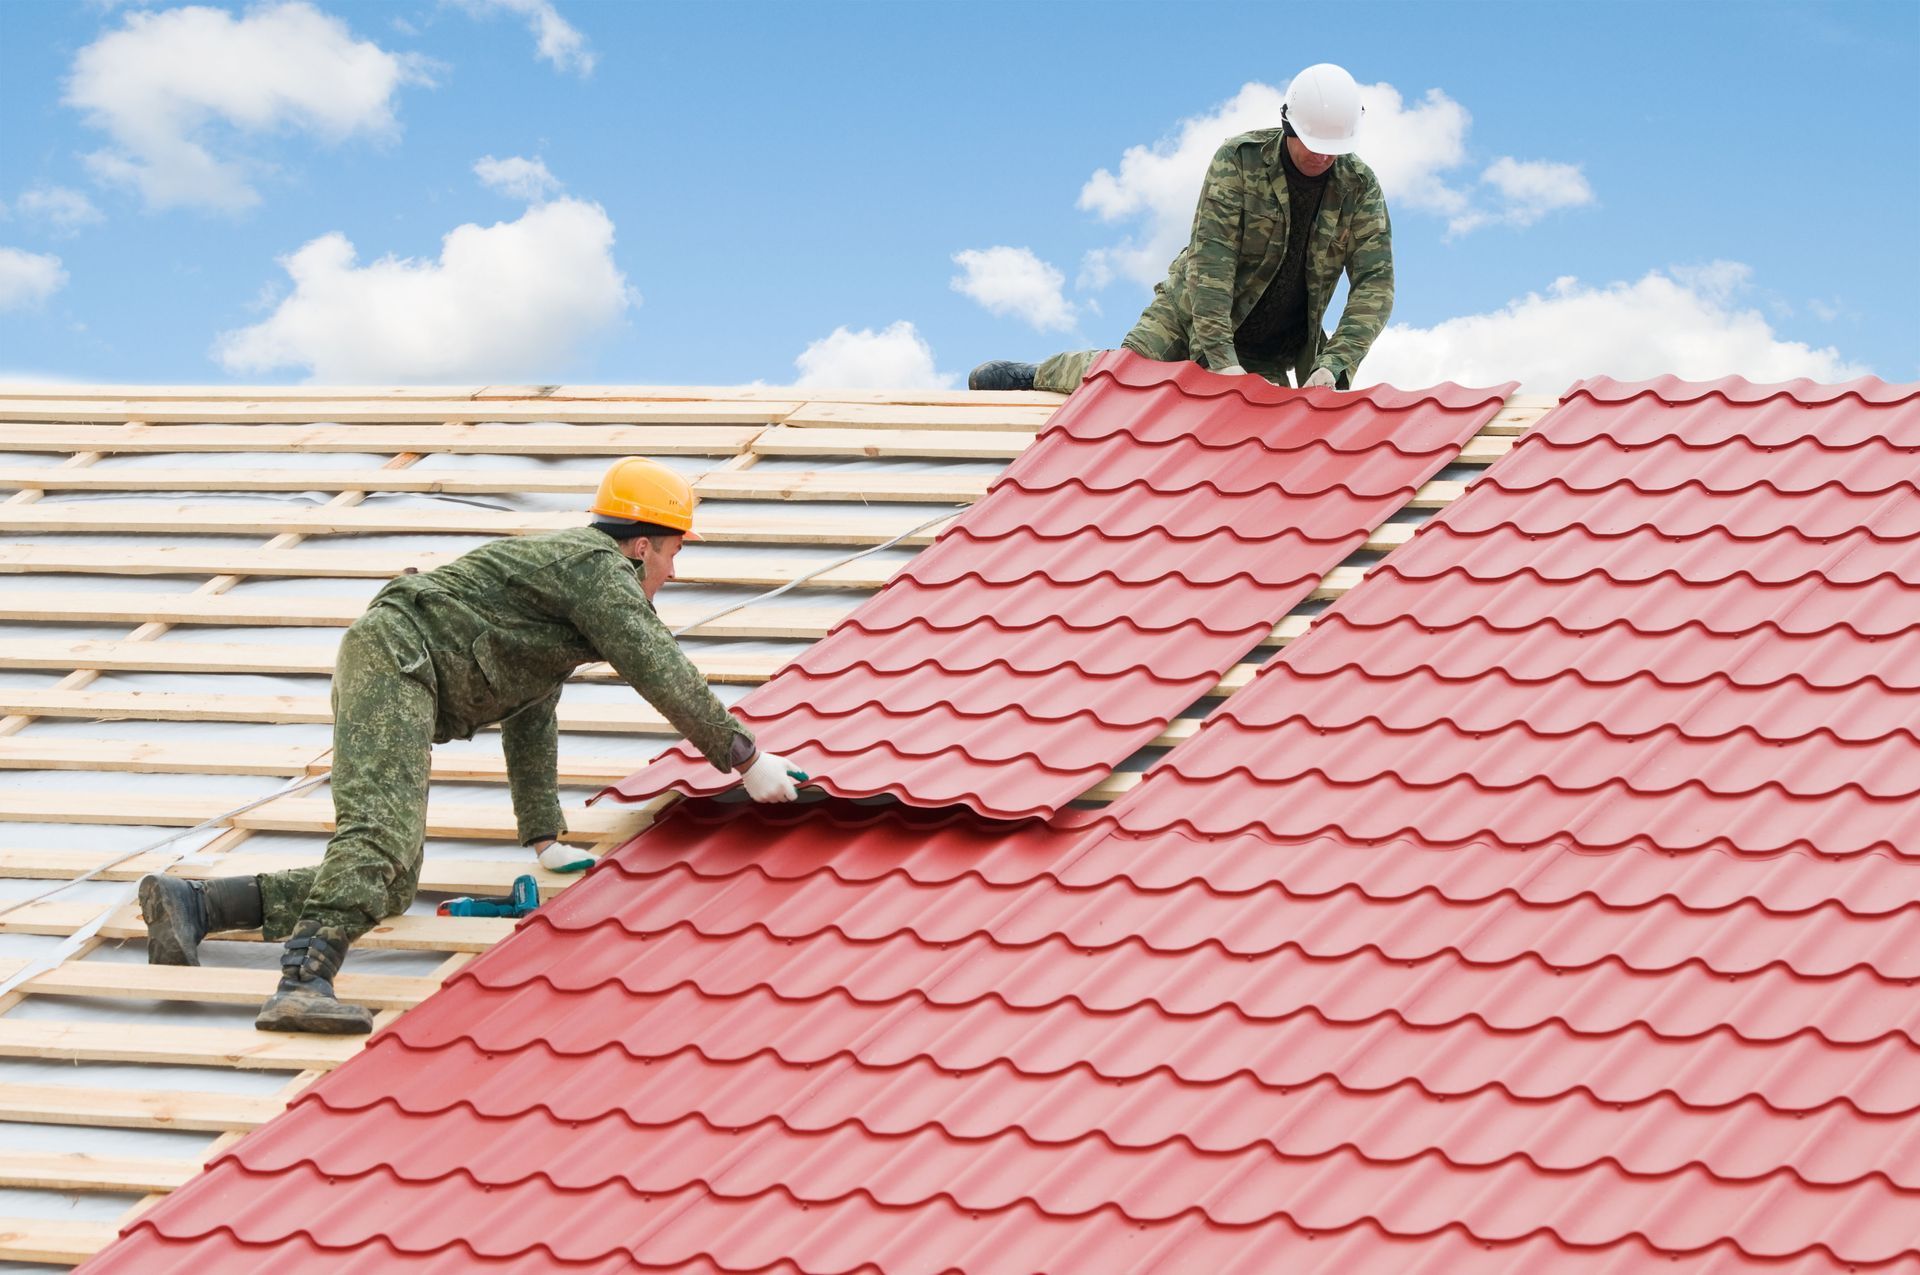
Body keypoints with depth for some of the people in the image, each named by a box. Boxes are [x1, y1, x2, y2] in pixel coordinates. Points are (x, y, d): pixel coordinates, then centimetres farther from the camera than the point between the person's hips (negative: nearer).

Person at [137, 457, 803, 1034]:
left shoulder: (564, 563, 31)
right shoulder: (599, 568, -1)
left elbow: (530, 721, 34)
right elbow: (665, 675, -9)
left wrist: (544, 839, 32)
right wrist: (747, 758, -2)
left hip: (390, 675, 10)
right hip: (393, 654, -10)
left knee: (389, 886, 2)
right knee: (381, 835, -29)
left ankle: (190, 903, -2)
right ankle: (304, 984, -48)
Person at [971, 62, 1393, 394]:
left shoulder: (1360, 187, -10)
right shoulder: (1240, 158, -18)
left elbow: (1375, 284, -14)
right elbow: (1211, 257, -23)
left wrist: (1331, 366, -30)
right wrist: (1221, 359, -32)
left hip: (1268, 356, 3)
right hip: (1194, 314, -3)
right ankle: (1035, 376, 9)